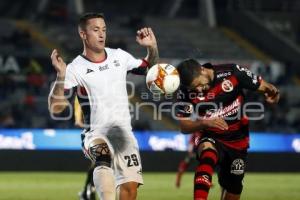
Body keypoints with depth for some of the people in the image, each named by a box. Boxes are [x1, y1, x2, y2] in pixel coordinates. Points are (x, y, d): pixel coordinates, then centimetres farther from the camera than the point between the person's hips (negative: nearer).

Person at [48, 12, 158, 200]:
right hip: (96, 134, -4)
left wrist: (152, 48, 6)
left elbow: (150, 68, 25)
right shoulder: (76, 69, -5)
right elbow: (55, 108, -11)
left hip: (124, 132, 4)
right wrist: (61, 75, -24)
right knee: (104, 154, -38)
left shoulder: (119, 56, 9)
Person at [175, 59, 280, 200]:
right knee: (207, 154, -37)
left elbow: (263, 87, -9)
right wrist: (205, 122, -28)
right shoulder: (186, 91, -13)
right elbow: (184, 126, -10)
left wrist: (272, 93, -33)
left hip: (237, 142, 2)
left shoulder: (232, 72, -16)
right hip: (210, 138, -2)